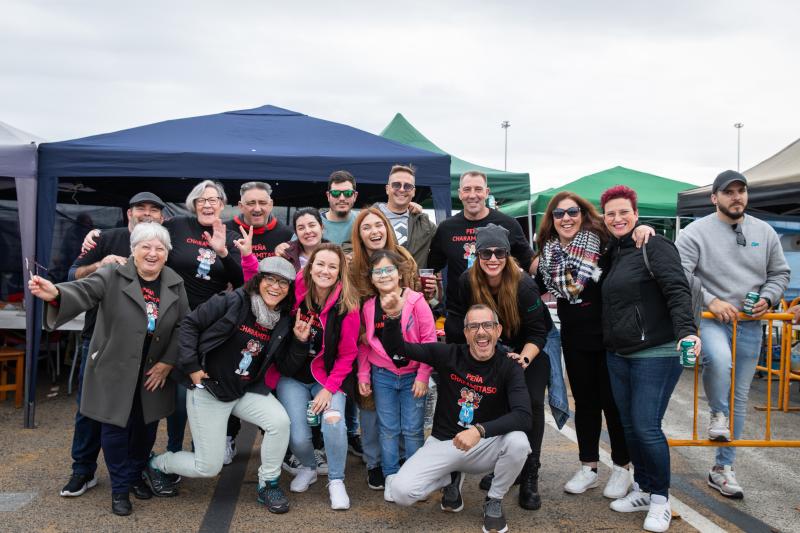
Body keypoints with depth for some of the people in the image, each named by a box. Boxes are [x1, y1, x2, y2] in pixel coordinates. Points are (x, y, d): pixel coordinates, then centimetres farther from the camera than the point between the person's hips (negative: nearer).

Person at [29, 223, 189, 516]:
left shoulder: (175, 284, 2)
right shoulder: (113, 275, -9)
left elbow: (184, 326, 3)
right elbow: (83, 291, -25)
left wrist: (168, 362, -4)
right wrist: (55, 293, -47)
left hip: (154, 372, 3)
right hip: (114, 370, -3)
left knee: (146, 426, 13)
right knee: (115, 426, 3)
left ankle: (136, 475, 37)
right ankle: (120, 488, 22)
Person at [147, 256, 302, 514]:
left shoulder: (283, 322, -1)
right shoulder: (233, 302, -16)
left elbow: (286, 366, 3)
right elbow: (190, 324, -10)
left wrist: (300, 342, -14)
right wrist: (192, 367, -14)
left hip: (247, 392, 4)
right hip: (208, 390, -4)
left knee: (280, 421, -24)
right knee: (208, 467, 0)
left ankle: (268, 485, 0)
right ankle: (156, 464, 31)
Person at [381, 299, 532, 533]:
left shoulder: (509, 367, -10)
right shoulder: (448, 354, -7)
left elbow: (523, 416, -25)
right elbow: (396, 348, -6)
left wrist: (480, 430, -39)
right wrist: (393, 316, -26)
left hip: (487, 446, 0)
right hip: (443, 442, 1)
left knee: (518, 442, -32)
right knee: (400, 492, -20)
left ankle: (494, 501, -1)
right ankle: (451, 479, 14)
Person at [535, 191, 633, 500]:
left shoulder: (602, 241, -11)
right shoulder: (548, 253, 4)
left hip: (609, 335, -4)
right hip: (574, 338, 4)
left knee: (613, 401, 7)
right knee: (584, 402, 14)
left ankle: (622, 468, 23)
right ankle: (588, 468, 25)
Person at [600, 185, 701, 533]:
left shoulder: (654, 247, -9)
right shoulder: (613, 253, 13)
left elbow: (677, 291, -20)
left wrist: (686, 330, -33)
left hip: (656, 354, -7)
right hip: (618, 356, 7)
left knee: (646, 427, -8)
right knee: (629, 425, 12)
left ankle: (660, 499, 10)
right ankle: (642, 490, 27)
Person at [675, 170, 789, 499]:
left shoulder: (765, 232, 10)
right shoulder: (697, 232, -5)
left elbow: (780, 273, 17)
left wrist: (767, 298, -2)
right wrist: (710, 300, -21)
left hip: (749, 324, 5)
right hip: (710, 320, -4)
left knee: (739, 397, 9)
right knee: (718, 359, -38)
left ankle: (723, 469, 22)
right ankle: (717, 416, -6)